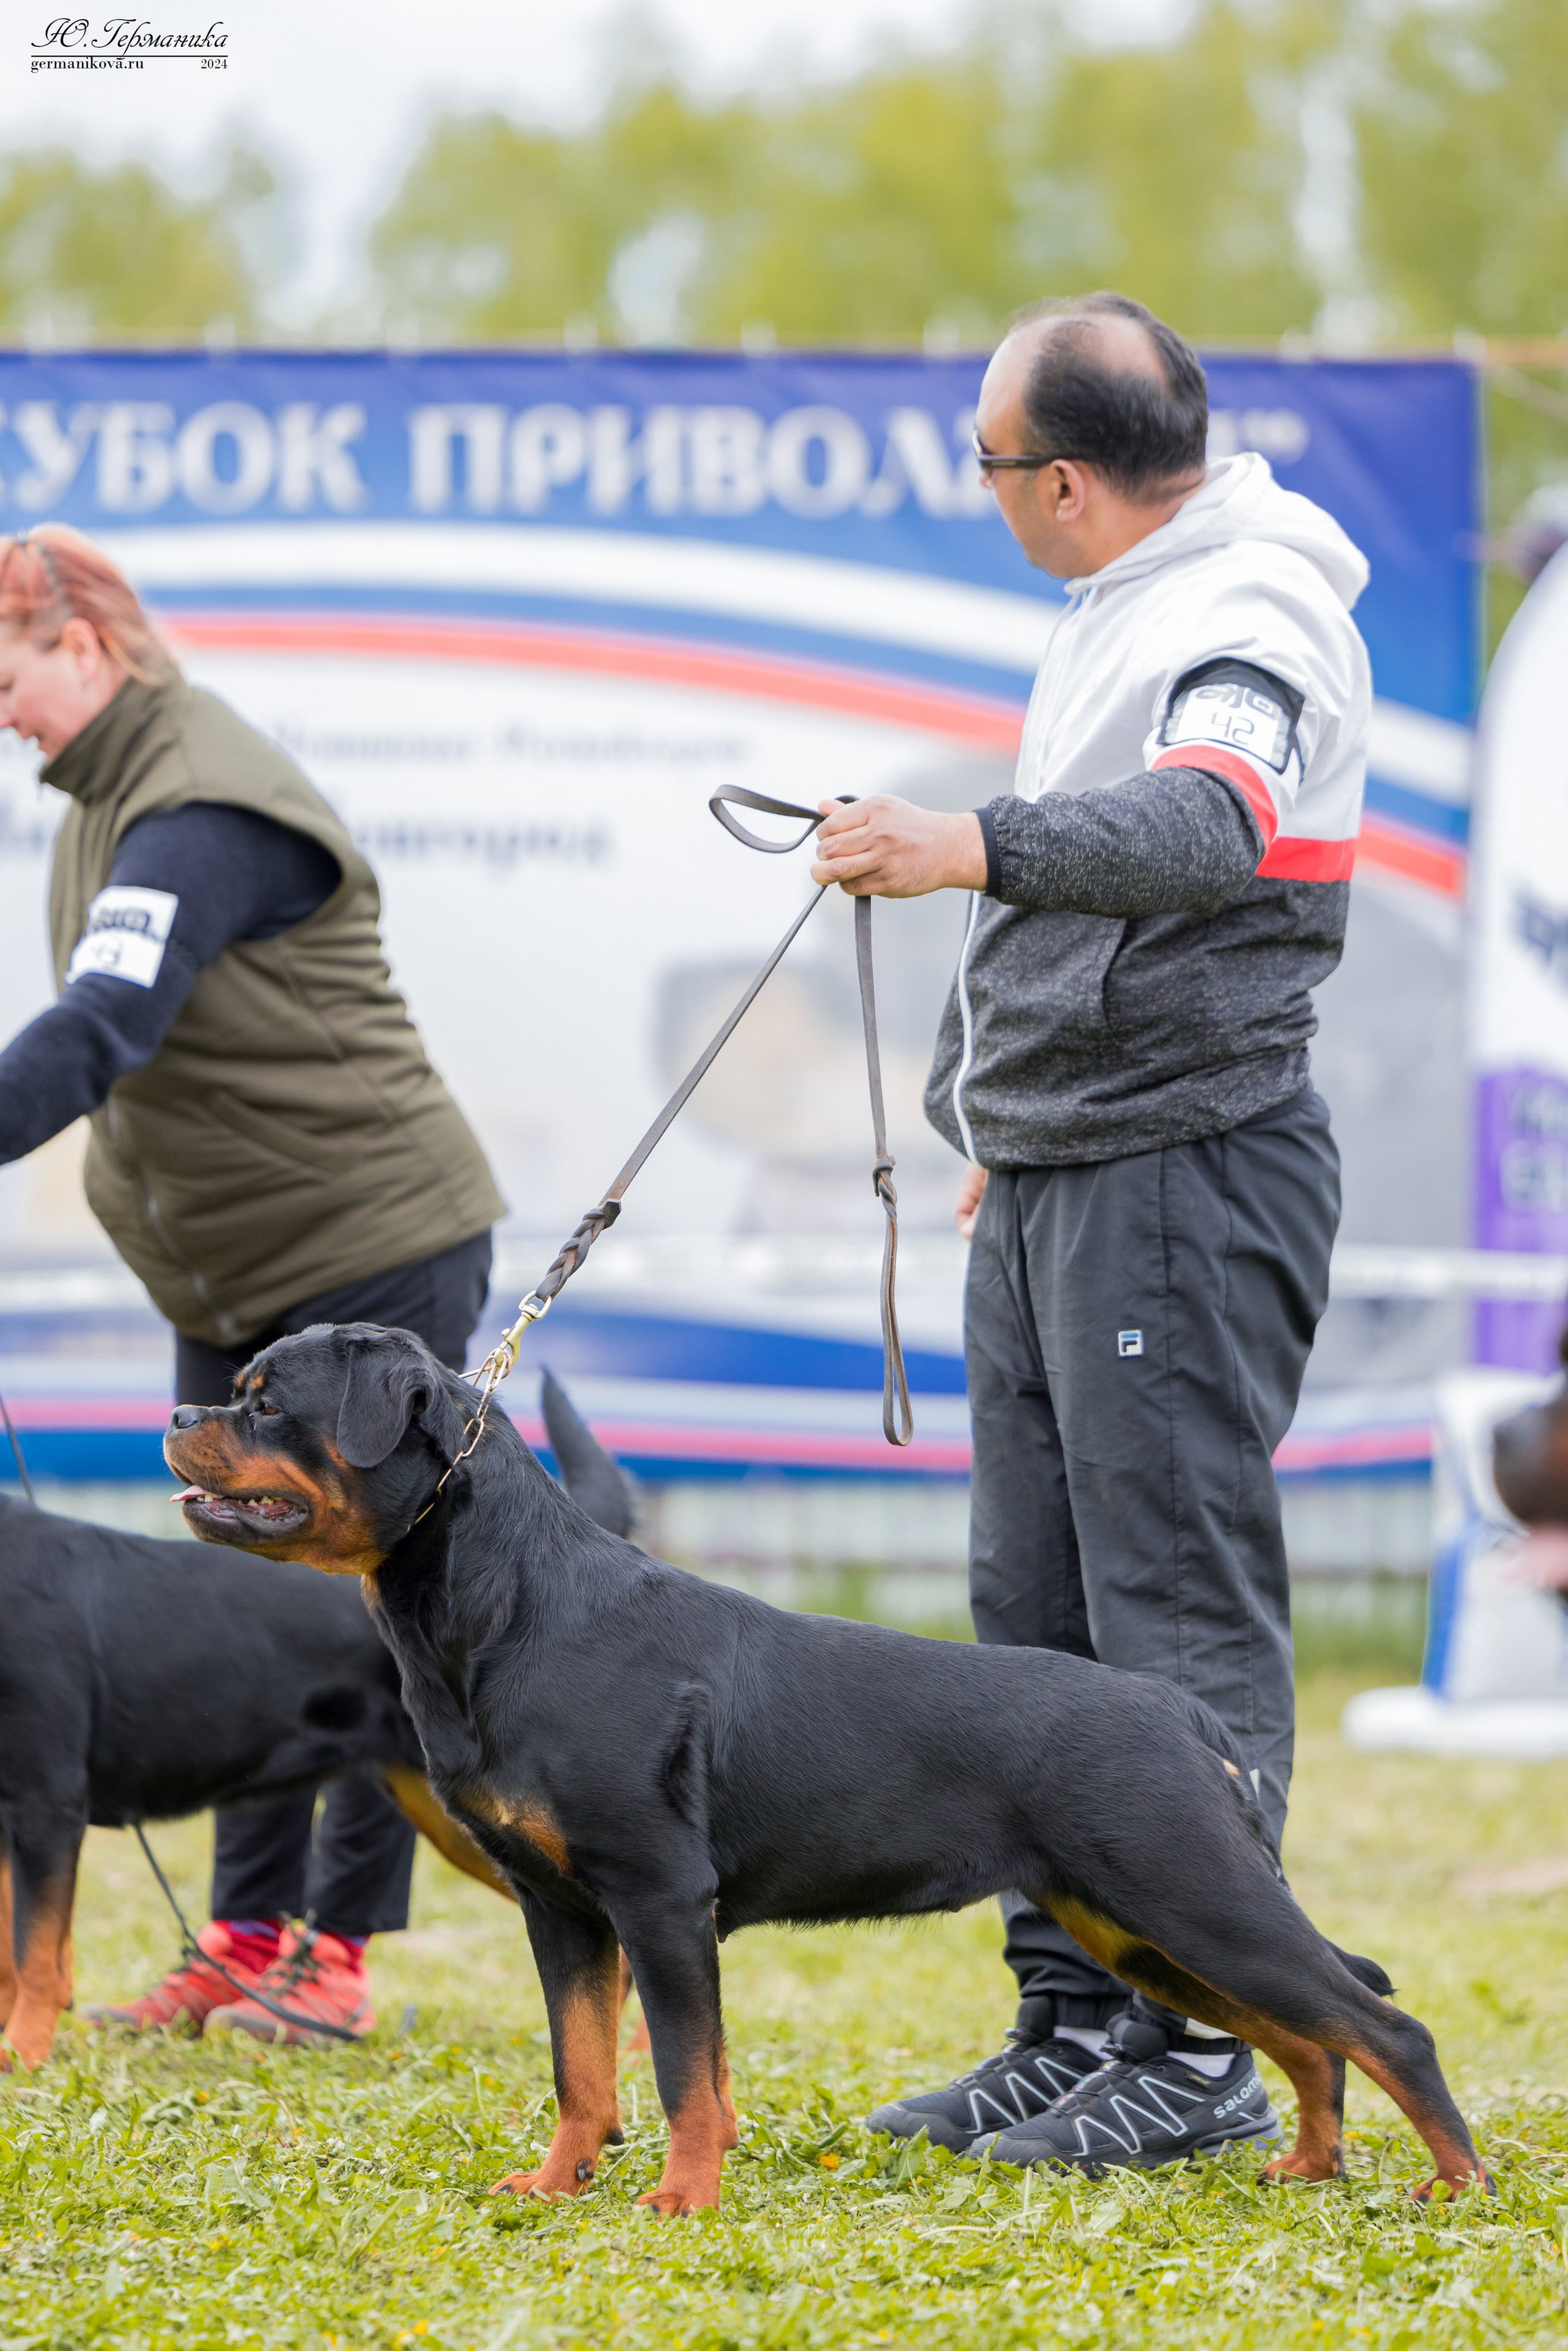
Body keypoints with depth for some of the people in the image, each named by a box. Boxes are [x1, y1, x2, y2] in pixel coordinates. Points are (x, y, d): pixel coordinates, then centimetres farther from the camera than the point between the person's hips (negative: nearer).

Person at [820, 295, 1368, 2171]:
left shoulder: (1255, 619, -15)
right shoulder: (1121, 610, 16)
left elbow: (1205, 826, -36)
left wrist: (971, 850, -49)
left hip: (1189, 1175, -10)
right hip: (1053, 1178, 10)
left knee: (1180, 1612, -9)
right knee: (1037, 1612, 11)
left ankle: (1201, 2051, -6)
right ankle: (1071, 2025, 17)